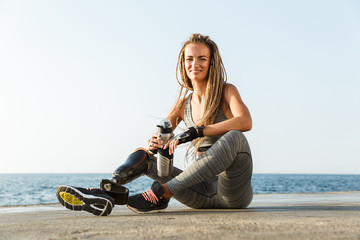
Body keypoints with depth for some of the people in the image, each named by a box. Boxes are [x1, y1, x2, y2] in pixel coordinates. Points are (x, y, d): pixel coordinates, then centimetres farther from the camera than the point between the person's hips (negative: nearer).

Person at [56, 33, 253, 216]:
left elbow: (245, 122, -22)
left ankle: (162, 193, -36)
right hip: (201, 195, 4)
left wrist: (196, 132, -29)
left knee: (234, 137, -33)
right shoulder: (183, 104, 13)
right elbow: (157, 139, 7)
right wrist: (152, 145, -19)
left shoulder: (226, 92, 0)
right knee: (143, 155, -2)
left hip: (232, 193, -4)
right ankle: (108, 189, -33)